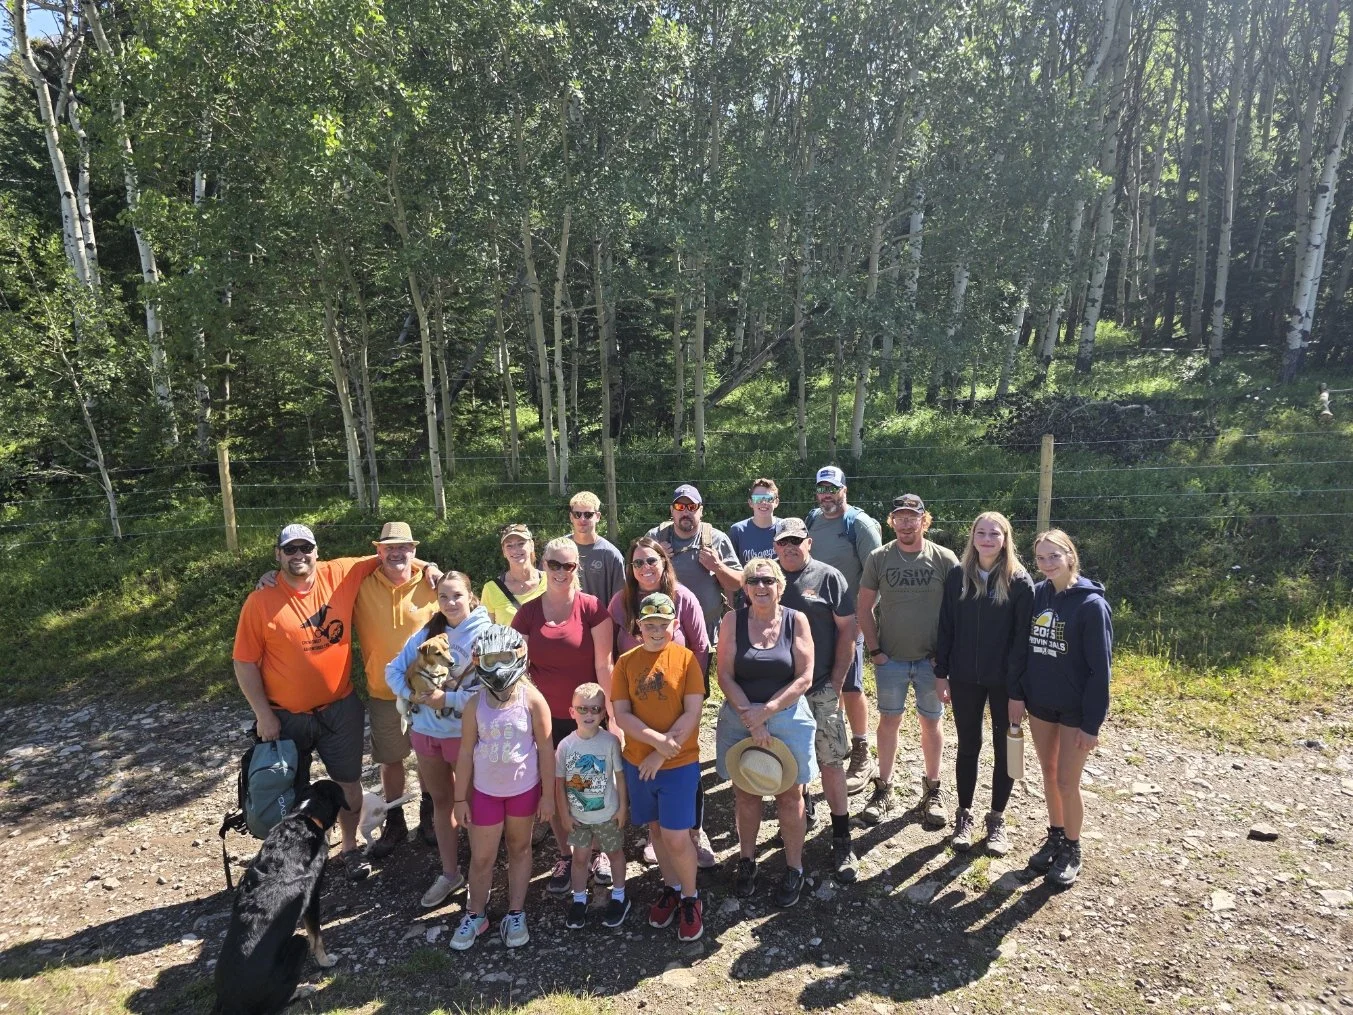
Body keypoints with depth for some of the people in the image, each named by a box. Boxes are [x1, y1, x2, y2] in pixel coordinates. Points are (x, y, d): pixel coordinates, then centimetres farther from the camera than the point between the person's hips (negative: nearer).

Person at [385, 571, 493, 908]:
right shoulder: (427, 633, 2)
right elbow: (394, 669, 3)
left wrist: (448, 699, -25)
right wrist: (410, 694, -15)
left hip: (465, 733, -5)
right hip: (426, 731, 5)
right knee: (441, 801, 18)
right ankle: (449, 873, 34)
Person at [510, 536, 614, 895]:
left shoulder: (592, 609, -10)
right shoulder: (528, 613, -1)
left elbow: (603, 665, -9)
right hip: (547, 717, 2)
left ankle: (598, 851, 33)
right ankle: (565, 855, 31)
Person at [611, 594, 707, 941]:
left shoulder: (686, 658, -9)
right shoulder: (626, 662, -2)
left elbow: (692, 713, -12)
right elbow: (621, 714, -7)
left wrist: (662, 754, -15)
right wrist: (657, 740, -20)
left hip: (680, 764, -3)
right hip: (637, 763, 3)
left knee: (676, 837, -4)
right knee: (656, 829, 17)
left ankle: (691, 899, 21)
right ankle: (670, 888, 39)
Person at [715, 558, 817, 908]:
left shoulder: (795, 621, -5)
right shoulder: (733, 621, -4)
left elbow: (804, 678, -8)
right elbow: (725, 675, -7)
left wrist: (766, 712, -16)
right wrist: (751, 718, -16)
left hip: (788, 717, -1)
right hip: (740, 718, 1)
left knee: (789, 796, 9)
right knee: (744, 794, 13)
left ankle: (794, 868, 25)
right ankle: (746, 860, 32)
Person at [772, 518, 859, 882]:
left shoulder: (828, 577, -2)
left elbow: (848, 630, -2)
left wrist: (836, 682, -6)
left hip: (821, 690, -3)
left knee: (831, 763, -3)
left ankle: (842, 840, 7)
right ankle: (802, 809, 37)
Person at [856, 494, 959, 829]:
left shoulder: (944, 559, -6)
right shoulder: (878, 559, -3)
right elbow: (864, 607, 2)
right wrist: (874, 650, -3)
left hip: (932, 658, -1)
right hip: (890, 659, 1)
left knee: (931, 722, 11)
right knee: (889, 721, 9)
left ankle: (933, 789, 27)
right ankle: (883, 789, 22)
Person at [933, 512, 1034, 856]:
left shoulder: (1019, 581, -8)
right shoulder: (957, 576, 0)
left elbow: (1023, 637, -9)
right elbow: (946, 627, 4)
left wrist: (1018, 686, -13)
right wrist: (941, 673, 1)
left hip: (1004, 681, -2)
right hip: (965, 679, 2)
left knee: (1005, 749, 10)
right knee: (968, 747, 12)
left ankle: (997, 820, 27)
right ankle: (964, 815, 27)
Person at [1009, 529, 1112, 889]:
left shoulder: (1091, 603, -17)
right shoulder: (1035, 595, -2)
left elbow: (1101, 667, -15)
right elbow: (1022, 647, 6)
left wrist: (1092, 723, -15)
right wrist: (1017, 694, 2)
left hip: (1075, 710, -5)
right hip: (1039, 704, 5)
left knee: (1067, 782, 3)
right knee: (1049, 775, 16)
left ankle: (1071, 850, 24)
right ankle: (1055, 836, 35)